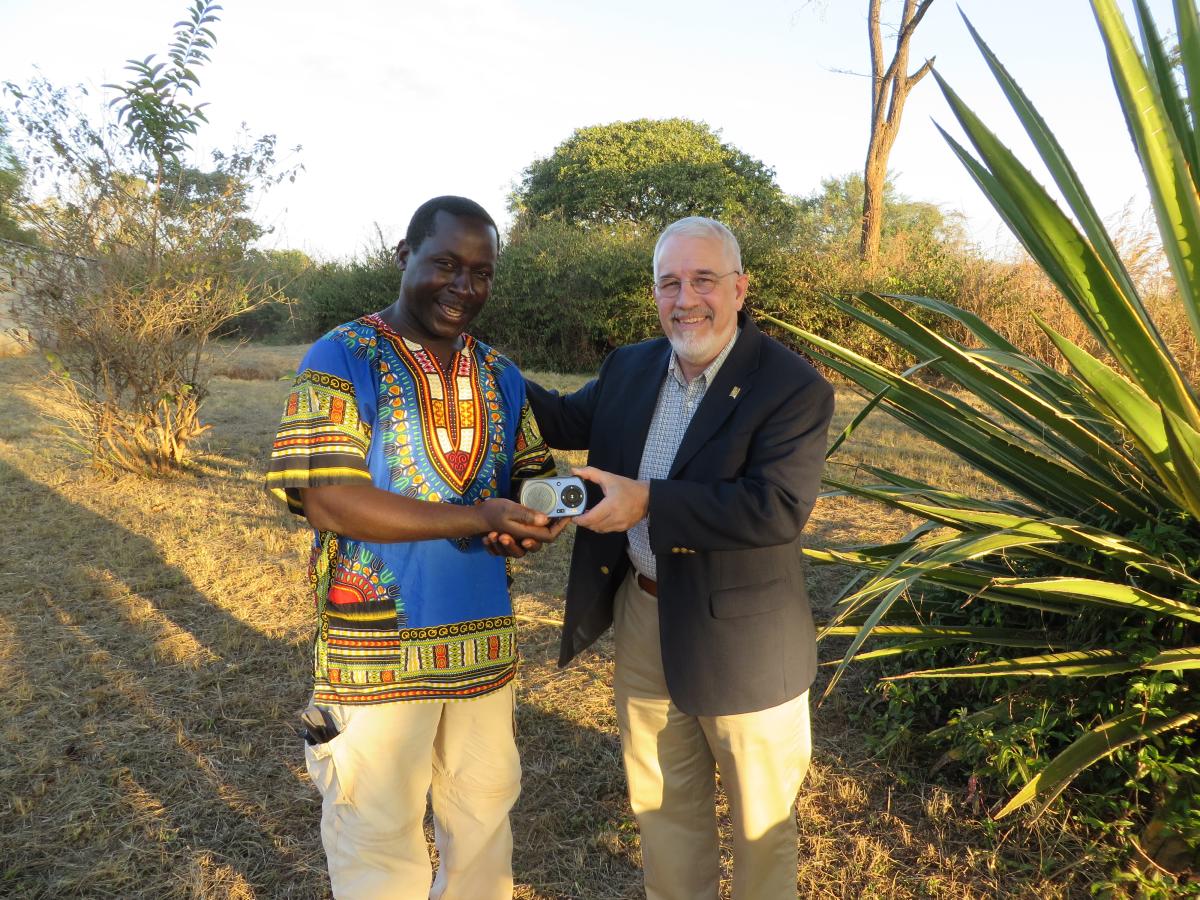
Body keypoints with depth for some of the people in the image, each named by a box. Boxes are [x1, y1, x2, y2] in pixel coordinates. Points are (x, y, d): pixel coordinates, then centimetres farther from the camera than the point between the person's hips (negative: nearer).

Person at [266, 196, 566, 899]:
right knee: (378, 839, 11)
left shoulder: (500, 376, 8)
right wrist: (473, 519, -24)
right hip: (377, 644, -5)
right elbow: (323, 498, -19)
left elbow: (530, 475, 10)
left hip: (485, 638, 5)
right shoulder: (343, 358, -10)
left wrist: (544, 507, -16)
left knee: (485, 816, 20)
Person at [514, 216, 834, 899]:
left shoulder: (794, 387, -18)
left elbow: (780, 508, -29)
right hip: (643, 620, 6)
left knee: (761, 819, 17)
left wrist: (648, 503, -31)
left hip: (741, 639, -5)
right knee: (662, 804, 24)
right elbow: (568, 421, 18)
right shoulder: (631, 366, 2)